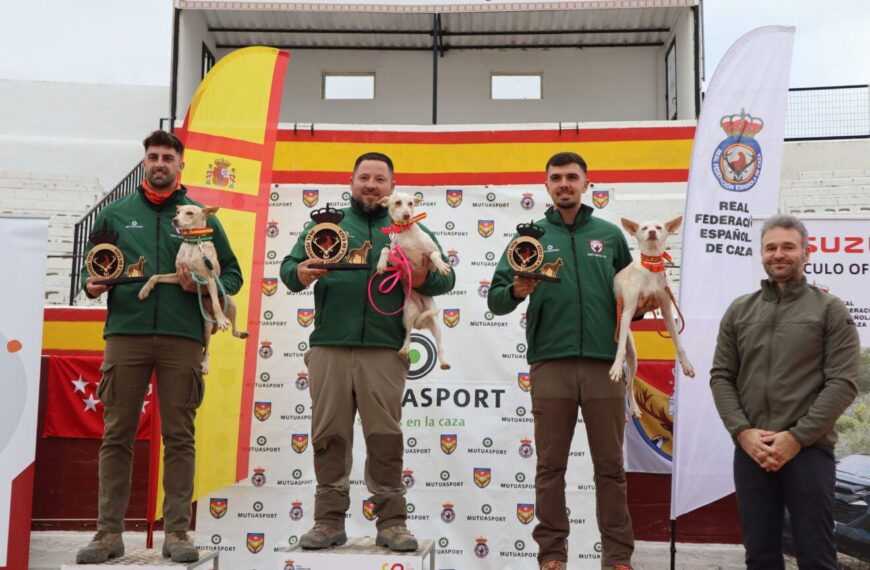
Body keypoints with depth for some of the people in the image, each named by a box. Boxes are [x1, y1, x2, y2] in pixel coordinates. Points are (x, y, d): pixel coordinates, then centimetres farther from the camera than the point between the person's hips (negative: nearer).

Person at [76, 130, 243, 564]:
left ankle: (177, 532, 8)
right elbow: (90, 265, 17)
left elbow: (233, 275, 9)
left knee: (179, 437, 2)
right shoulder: (116, 214, 13)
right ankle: (109, 532, 10)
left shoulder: (201, 216, 9)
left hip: (181, 338, -1)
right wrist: (92, 285, -4)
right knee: (117, 435, 3)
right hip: (125, 334, 1)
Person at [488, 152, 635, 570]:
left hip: (604, 363, 1)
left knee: (610, 465, 7)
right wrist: (515, 292, -18)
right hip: (550, 364, -1)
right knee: (551, 466, 6)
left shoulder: (610, 235, 11)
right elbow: (495, 299, 3)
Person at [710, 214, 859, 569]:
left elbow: (843, 383, -5)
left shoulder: (830, 310, 3)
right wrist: (742, 432, -6)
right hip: (750, 450, 3)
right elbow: (721, 377, 9)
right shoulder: (739, 311, 12)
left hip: (809, 449, -3)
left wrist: (797, 437, -12)